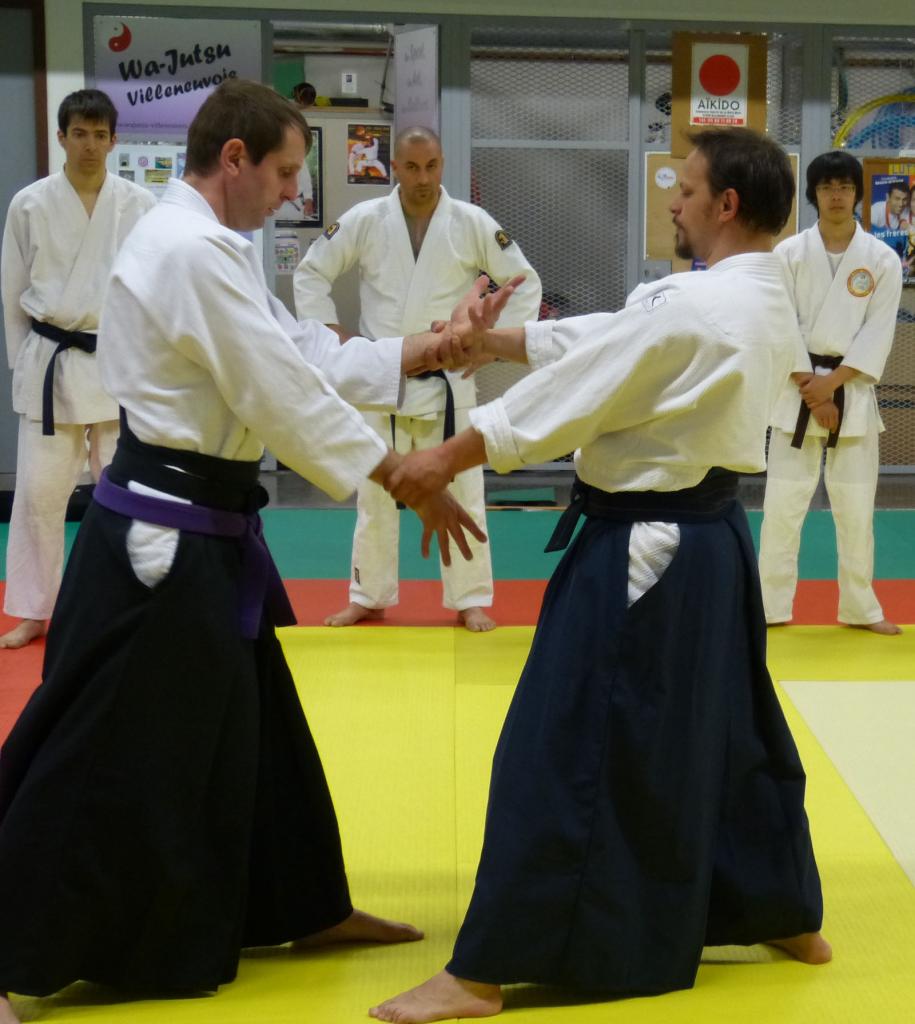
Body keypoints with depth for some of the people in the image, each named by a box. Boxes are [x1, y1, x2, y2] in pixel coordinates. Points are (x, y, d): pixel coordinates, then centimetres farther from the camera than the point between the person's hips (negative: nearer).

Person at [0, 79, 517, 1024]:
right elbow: (287, 396, -21)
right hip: (161, 537, -11)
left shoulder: (202, 245, 15)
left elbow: (303, 355, 15)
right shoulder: (192, 251, -19)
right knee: (105, 758, -5)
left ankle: (307, 908, 36)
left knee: (249, 728, 20)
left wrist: (426, 351, 7)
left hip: (200, 531, 11)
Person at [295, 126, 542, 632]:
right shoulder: (365, 220, -5)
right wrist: (333, 335, -2)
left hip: (448, 381, -1)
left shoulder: (472, 224, -6)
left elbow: (524, 281, 2)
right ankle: (368, 596, 23)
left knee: (461, 491, 4)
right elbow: (311, 272, 4)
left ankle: (471, 599, 15)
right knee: (375, 493, 11)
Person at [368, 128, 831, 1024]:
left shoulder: (692, 307, -21)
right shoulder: (766, 305, 8)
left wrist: (448, 457, -12)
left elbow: (577, 390, -19)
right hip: (711, 536, 10)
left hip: (645, 547, -10)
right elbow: (606, 340, 11)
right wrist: (491, 339, 9)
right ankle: (787, 915, 37)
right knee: (730, 732, 22)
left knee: (563, 751, -5)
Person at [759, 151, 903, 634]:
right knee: (783, 502, 0)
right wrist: (809, 389, -12)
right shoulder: (789, 253, -2)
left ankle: (861, 607, 20)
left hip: (853, 392, 1)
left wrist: (832, 382, -15)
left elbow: (878, 333, -4)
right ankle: (770, 605, 11)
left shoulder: (882, 259, 0)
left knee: (856, 506, 6)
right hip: (796, 391, -1)